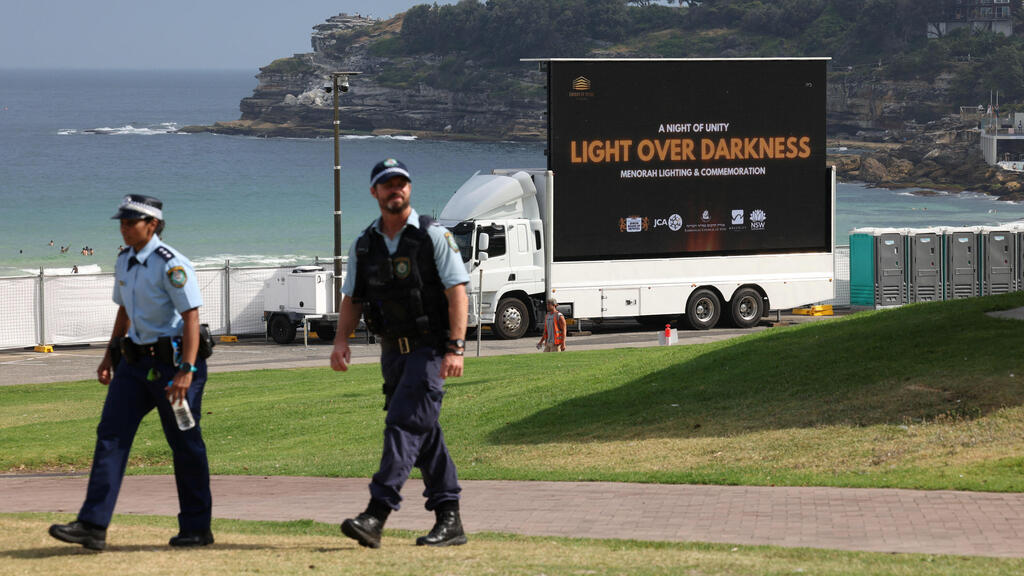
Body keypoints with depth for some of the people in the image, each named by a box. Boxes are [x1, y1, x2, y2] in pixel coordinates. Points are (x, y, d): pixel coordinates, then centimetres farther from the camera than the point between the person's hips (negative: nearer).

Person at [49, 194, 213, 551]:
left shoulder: (170, 264, -16)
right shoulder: (125, 261, 11)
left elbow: (191, 317, -21)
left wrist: (186, 371, -29)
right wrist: (110, 356, 24)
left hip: (173, 360, -8)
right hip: (136, 361, 8)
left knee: (185, 444, 1)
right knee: (111, 435, -4)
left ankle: (197, 529, 13)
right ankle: (93, 527, -10)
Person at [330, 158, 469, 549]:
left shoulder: (434, 236, -6)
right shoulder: (364, 245, 9)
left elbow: (457, 293, -11)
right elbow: (352, 300, 12)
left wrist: (456, 348, -21)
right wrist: (341, 341, -5)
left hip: (429, 350, -6)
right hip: (393, 351, 6)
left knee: (405, 425, -16)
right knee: (425, 435, 9)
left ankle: (376, 516, -25)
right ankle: (450, 520, 15)